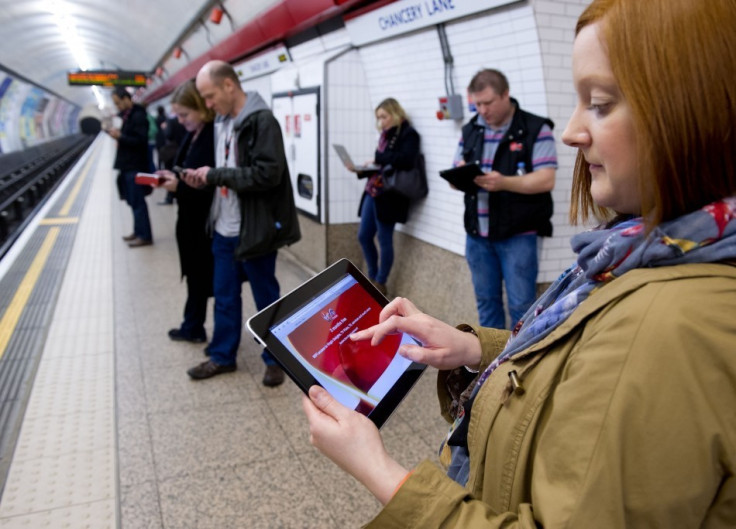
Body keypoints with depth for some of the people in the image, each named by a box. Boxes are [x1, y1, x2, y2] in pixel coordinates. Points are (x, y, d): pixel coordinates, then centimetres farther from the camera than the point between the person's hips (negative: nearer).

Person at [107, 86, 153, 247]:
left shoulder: (138, 116, -13)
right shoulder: (126, 115, 15)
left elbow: (141, 141, -20)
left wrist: (120, 136, -19)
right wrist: (116, 133, 5)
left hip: (135, 167, -9)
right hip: (128, 165, 9)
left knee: (137, 202, -6)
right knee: (133, 201, 12)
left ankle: (145, 236, -1)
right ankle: (138, 232, 20)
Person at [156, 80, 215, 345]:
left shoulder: (216, 136, -19)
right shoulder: (192, 135, 11)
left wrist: (179, 186, -22)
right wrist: (171, 177, 0)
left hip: (211, 221, -9)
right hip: (191, 219, 9)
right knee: (195, 276, 18)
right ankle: (192, 327, 32)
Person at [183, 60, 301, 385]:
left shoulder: (262, 121, -15)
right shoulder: (223, 123, 11)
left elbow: (267, 174, -25)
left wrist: (215, 175, -19)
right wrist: (204, 178, 0)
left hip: (254, 230, -8)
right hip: (224, 229, 8)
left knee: (266, 298, 7)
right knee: (224, 297, 16)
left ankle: (275, 359, 24)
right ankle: (222, 356, 31)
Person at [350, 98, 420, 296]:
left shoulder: (408, 134, -5)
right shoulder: (385, 135, 17)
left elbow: (407, 160, -22)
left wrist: (378, 159, -19)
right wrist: (360, 169, 3)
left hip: (389, 195, -8)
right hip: (372, 192, 8)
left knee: (384, 240, 0)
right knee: (363, 236, 10)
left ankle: (380, 283, 13)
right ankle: (372, 278, 26)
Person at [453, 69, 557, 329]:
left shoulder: (536, 129, -6)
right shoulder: (470, 130, 12)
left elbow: (546, 180, -13)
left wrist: (503, 183, -27)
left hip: (518, 234, -5)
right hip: (477, 233, 5)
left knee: (521, 305, 1)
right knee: (486, 301, 14)